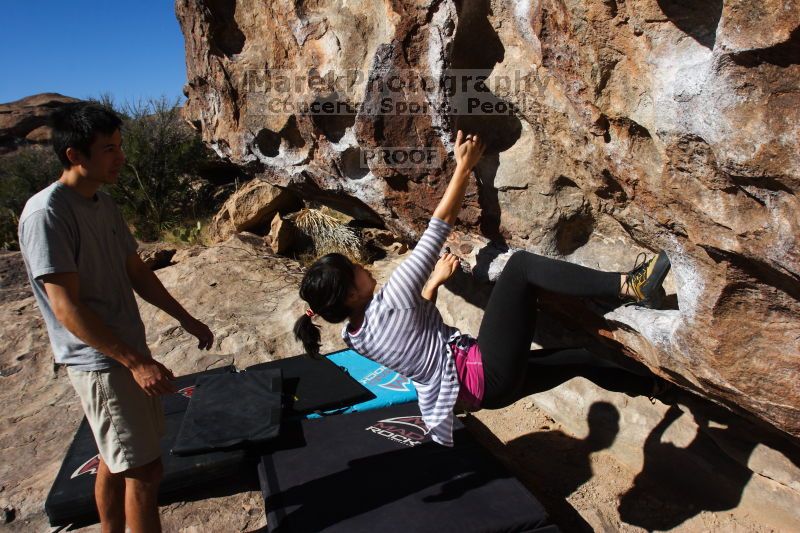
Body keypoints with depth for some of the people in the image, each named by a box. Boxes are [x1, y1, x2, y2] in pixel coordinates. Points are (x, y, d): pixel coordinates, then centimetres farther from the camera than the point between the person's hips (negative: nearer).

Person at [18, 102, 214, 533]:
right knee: (144, 469, 0)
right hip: (99, 363, -8)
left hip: (125, 352, 8)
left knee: (116, 460, 20)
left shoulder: (104, 204, 6)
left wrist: (187, 320, 15)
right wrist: (137, 362, -24)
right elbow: (67, 309, -23)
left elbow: (137, 273, 14)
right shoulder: (46, 214, -20)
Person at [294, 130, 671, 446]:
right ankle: (628, 286, -12)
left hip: (480, 384, 10)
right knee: (520, 264, -15)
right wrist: (464, 166, -5)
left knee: (578, 358, 20)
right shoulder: (384, 305, -21)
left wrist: (434, 283, 23)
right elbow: (440, 224, -15)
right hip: (488, 376, -10)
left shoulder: (356, 336, 7)